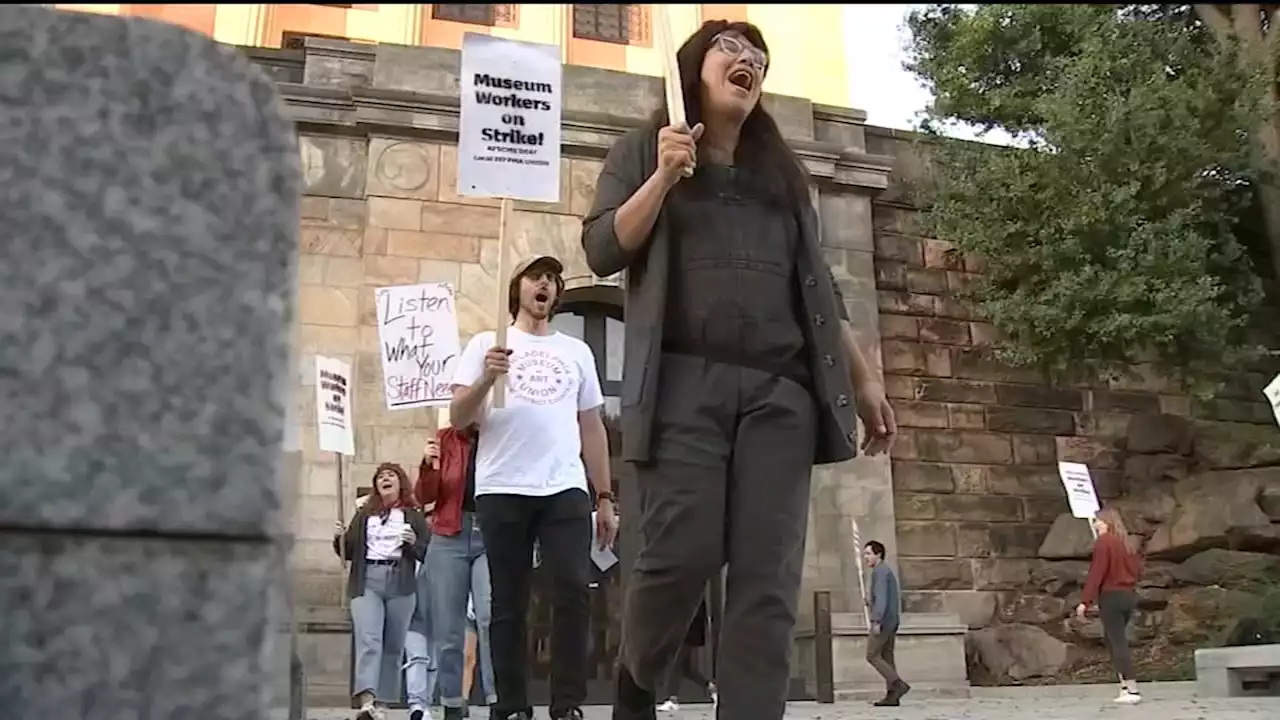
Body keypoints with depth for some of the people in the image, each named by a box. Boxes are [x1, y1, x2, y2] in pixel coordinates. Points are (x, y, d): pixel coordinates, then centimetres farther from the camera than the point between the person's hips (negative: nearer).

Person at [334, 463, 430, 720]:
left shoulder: (414, 516, 11)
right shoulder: (363, 514, 18)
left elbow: (428, 554, 5)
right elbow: (349, 552, 17)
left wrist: (414, 543, -13)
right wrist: (340, 539, -3)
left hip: (401, 584, 0)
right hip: (366, 582, 0)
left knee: (393, 646, 1)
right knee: (368, 639, -17)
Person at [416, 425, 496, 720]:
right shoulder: (444, 439, 6)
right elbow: (425, 497, 2)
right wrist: (428, 465, -14)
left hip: (493, 536, -1)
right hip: (449, 537, 2)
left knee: (491, 617, -15)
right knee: (448, 627, 2)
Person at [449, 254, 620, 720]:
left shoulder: (577, 352, 19)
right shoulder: (486, 344, 11)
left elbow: (592, 428, 19)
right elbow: (458, 420, 3)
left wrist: (605, 497, 13)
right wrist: (486, 378, -16)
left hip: (566, 489, 2)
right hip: (502, 490, -1)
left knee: (572, 592, -11)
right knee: (509, 603, 1)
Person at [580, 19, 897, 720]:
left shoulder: (782, 169, 25)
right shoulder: (643, 150, 15)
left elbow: (818, 285, 23)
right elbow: (602, 251, 2)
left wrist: (863, 378, 16)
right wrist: (664, 176, -10)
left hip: (780, 387, 4)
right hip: (684, 381, -3)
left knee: (768, 576, -7)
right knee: (683, 553, -13)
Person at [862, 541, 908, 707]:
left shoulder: (880, 571, -11)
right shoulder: (887, 570, 20)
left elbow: (881, 597, -22)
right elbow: (895, 598, 25)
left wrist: (876, 620, -27)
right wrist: (872, 603, 21)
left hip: (883, 620, -10)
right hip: (892, 620, 10)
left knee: (872, 656, -6)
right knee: (886, 657, 8)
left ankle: (898, 685, -13)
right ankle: (891, 696, 4)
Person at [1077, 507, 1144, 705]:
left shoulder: (1103, 541, -12)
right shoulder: (1128, 542, 11)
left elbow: (1096, 573, -17)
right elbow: (1138, 570, 12)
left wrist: (1085, 601, -16)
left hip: (1111, 596, -8)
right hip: (1129, 595, 8)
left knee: (1118, 642, -4)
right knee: (1114, 638, 18)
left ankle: (1132, 690, -6)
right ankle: (1125, 686, 16)